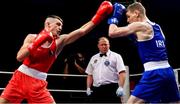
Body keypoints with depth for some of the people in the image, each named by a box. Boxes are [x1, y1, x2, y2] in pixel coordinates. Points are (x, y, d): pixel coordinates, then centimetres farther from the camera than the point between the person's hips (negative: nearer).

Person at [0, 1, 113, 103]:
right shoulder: (32, 37, 1)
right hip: (20, 78, -1)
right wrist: (37, 43, -19)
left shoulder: (60, 41, 1)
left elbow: (82, 31, -11)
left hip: (38, 84, 1)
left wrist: (99, 15, -20)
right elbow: (19, 57, -12)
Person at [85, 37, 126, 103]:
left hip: (111, 89, -5)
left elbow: (122, 73, -7)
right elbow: (90, 75, 22)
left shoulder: (116, 56, 3)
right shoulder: (93, 58, 19)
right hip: (97, 90, 5)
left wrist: (120, 87, -18)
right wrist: (88, 88, 10)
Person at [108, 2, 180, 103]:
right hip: (168, 71, 8)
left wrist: (115, 17, 9)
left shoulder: (139, 26, -5)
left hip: (154, 74, -8)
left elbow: (112, 33, -8)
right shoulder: (157, 27, 18)